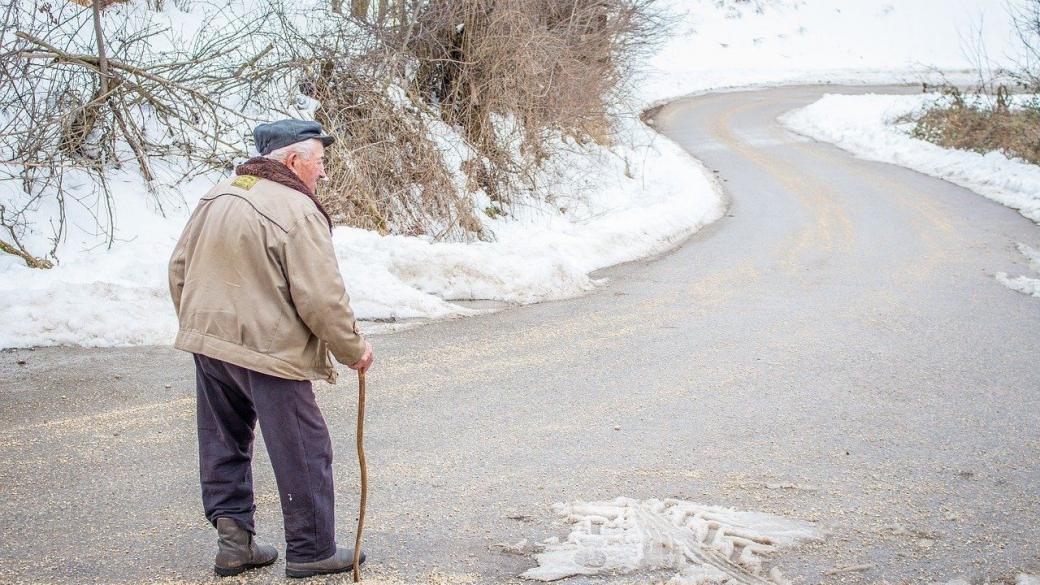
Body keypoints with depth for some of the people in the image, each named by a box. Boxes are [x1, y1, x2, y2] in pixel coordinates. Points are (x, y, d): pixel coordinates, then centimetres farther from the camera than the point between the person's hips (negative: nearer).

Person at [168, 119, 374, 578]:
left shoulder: (217, 197, 9)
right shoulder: (298, 212, -16)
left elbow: (179, 269, 15)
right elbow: (321, 299, -17)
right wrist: (353, 349, -3)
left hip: (207, 342, 8)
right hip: (268, 351, -8)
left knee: (225, 444, 19)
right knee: (303, 453, 5)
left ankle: (232, 536, 20)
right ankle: (311, 551, 13)